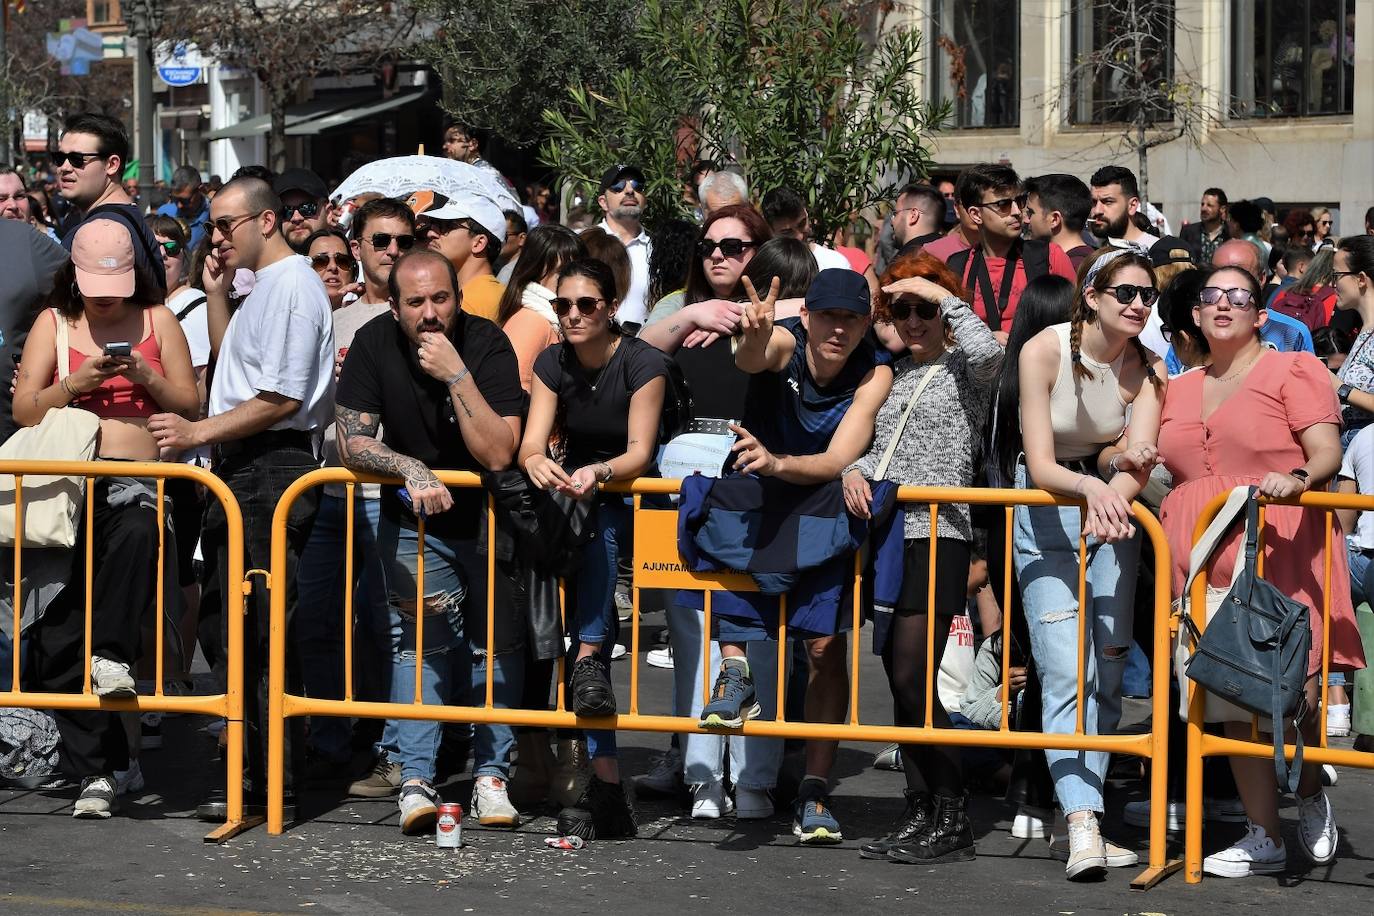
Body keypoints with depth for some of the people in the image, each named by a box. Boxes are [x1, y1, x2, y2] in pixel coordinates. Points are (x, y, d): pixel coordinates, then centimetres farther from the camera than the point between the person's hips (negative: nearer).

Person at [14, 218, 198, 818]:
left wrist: (146, 376, -7)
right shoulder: (53, 324, 14)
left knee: (136, 534, -41)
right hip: (70, 480, 1)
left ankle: (113, 656, -31)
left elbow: (191, 406, 10)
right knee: (57, 638, -6)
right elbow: (23, 411, 8)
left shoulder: (157, 320, 12)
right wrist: (74, 384, -7)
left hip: (140, 479, -1)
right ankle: (96, 768, -1)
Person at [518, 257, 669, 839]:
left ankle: (588, 660, -40)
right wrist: (537, 463, -31)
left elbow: (638, 455, -16)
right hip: (574, 499, 2)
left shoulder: (644, 365, -10)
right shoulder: (552, 364, 2)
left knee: (594, 521, -36)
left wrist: (598, 474, -37)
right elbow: (530, 444, -7)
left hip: (634, 502, -2)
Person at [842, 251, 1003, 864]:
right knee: (900, 681, 7)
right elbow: (869, 445, 17)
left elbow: (988, 351, -22)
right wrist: (853, 471, -5)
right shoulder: (891, 375, 18)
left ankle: (953, 820, -5)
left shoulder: (963, 369, 1)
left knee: (911, 680, -13)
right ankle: (919, 813, 13)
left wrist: (943, 295, -10)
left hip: (936, 536, -7)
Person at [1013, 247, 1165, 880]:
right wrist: (1091, 484, -41)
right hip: (1046, 514, -4)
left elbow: (1137, 457, -20)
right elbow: (1042, 465, -22)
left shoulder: (1147, 367, -7)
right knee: (1066, 672, -15)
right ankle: (1083, 827, -25)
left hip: (1112, 510, 4)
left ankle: (1086, 810, 9)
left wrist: (1118, 479, -43)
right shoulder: (1044, 351, -17)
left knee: (1108, 671, 2)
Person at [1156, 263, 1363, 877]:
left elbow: (1327, 452, -6)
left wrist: (1300, 478, -27)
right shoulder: (1179, 390, 21)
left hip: (1280, 556, -5)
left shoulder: (1292, 370, 5)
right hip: (1203, 564, 5)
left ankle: (1312, 798, 16)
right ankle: (1263, 837, 7)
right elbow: (1167, 470, 33)